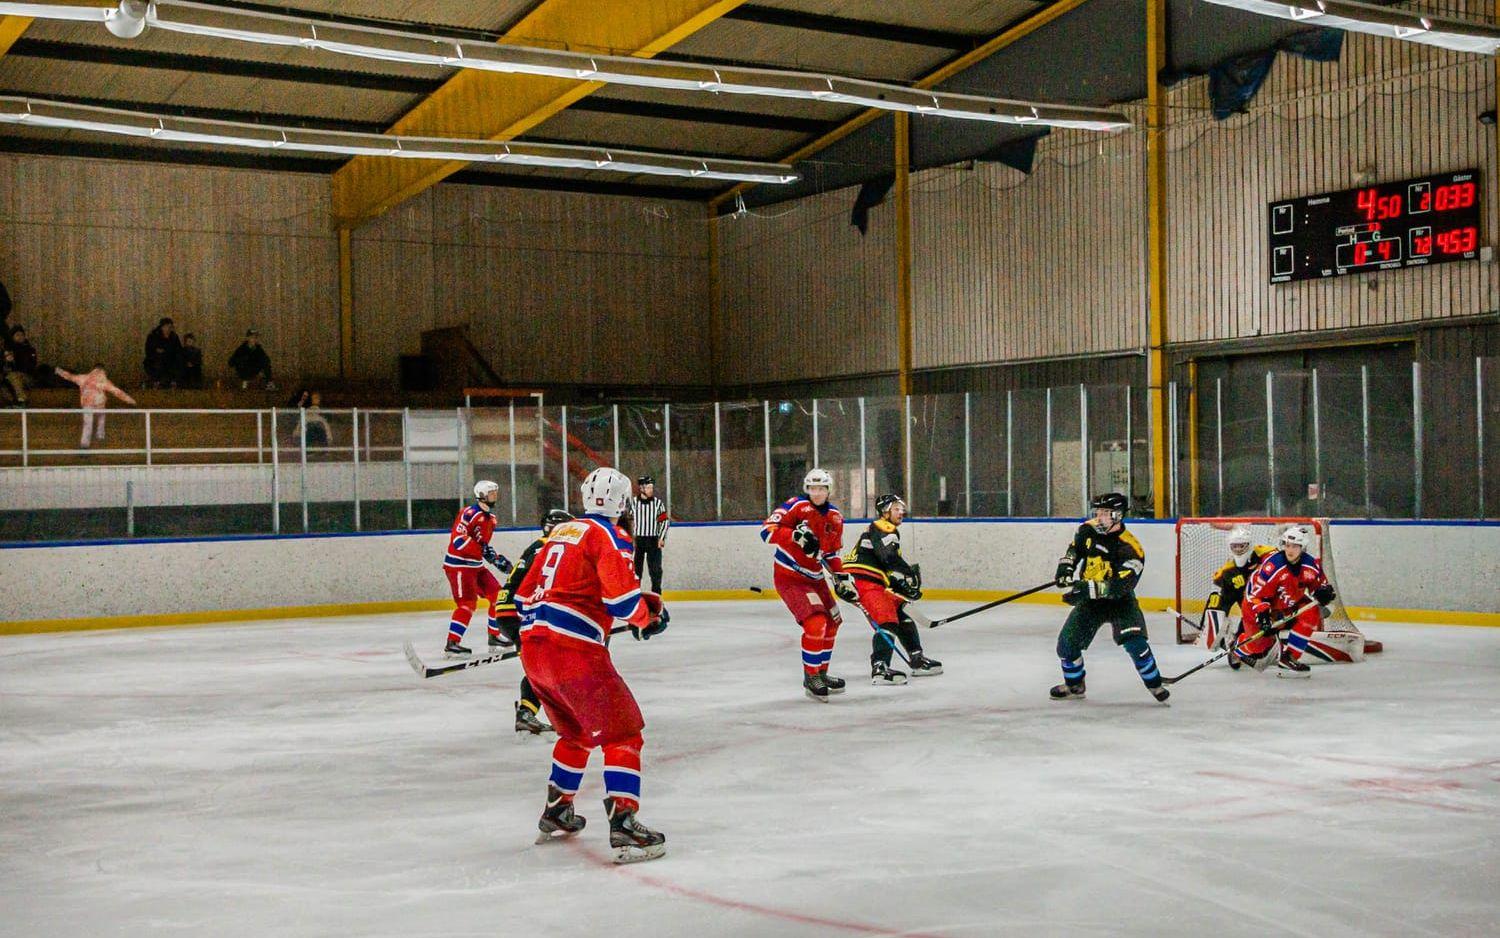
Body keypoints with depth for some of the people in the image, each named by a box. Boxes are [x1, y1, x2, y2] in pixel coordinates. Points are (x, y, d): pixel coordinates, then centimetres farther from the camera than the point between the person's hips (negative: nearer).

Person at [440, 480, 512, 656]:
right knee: (467, 603, -17)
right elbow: (458, 539, -26)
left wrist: (497, 558, 7)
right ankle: (451, 643, -16)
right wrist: (484, 551, -29)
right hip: (458, 564, -9)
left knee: (498, 596, 9)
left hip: (476, 565, 9)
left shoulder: (491, 518, 12)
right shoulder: (469, 513, -17)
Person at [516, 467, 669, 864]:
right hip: (574, 650, -8)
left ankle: (555, 815, 34)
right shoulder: (609, 535, -3)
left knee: (577, 733, 26)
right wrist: (649, 616, 4)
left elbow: (526, 593, 25)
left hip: (532, 648, 8)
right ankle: (623, 826, -18)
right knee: (622, 732, -5)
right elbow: (621, 594, -14)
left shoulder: (561, 532, 21)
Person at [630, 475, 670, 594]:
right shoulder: (633, 502, -3)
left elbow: (665, 521, 4)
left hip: (653, 540, 1)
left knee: (655, 568, 0)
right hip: (637, 539, -1)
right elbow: (629, 521, 2)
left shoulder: (658, 503, 1)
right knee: (636, 568, 3)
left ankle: (656, 593, 9)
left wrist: (662, 538, -3)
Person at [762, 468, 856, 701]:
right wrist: (796, 535, -35)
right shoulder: (796, 506, -14)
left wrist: (843, 580, 7)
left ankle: (821, 672, 34)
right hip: (788, 577, -8)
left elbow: (833, 554, 17)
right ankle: (810, 677, -6)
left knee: (832, 623, 18)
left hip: (814, 577, 8)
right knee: (816, 623, -20)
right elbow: (767, 530, -23)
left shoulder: (835, 518, 6)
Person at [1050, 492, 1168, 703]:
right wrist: (1066, 568, -2)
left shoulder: (1130, 549, -25)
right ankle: (1074, 686, 21)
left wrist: (1088, 589, -41)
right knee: (1067, 642, -3)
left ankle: (1154, 684, -3)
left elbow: (1119, 586, -34)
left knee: (1134, 641, -24)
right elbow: (1074, 550, 16)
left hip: (1120, 601, -5)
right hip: (1089, 600, 5)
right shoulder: (1087, 531, -6)